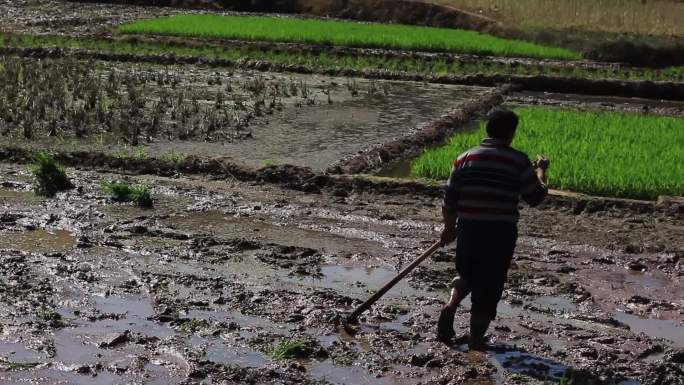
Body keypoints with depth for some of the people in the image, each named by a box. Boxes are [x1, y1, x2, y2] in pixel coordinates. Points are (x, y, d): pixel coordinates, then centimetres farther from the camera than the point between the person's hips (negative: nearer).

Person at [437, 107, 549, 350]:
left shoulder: (465, 158, 3)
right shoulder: (518, 161, -6)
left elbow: (450, 200, 5)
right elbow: (535, 197, 1)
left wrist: (449, 228, 19)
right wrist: (540, 171, 17)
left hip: (468, 229, 3)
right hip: (501, 232, -3)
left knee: (467, 273, 26)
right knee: (490, 286, 8)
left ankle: (450, 307, 1)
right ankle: (475, 339, 15)